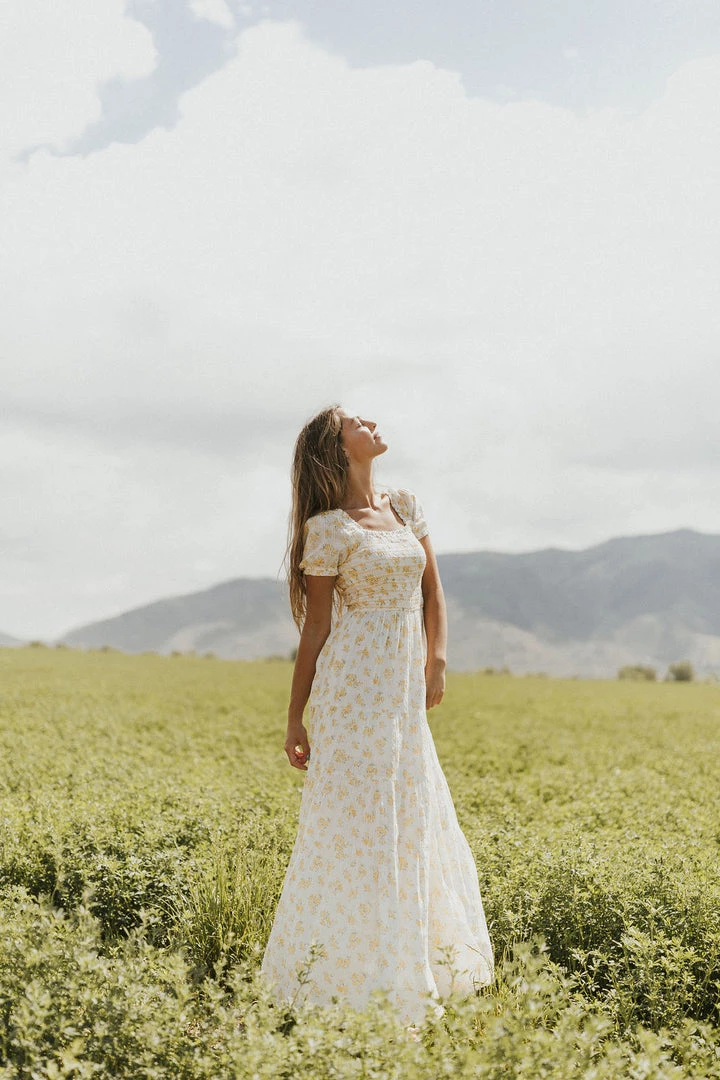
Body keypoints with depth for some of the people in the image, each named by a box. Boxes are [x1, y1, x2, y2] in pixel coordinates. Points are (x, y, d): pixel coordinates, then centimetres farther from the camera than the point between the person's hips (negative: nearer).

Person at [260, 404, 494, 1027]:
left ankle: (415, 967, 30)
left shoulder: (405, 506, 10)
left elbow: (433, 593, 13)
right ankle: (350, 976, 12)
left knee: (416, 821, 14)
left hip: (405, 692, 7)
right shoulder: (329, 529, -8)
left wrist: (436, 662, -2)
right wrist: (296, 718, -3)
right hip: (355, 689, -7)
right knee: (358, 828, -2)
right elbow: (315, 630, -5)